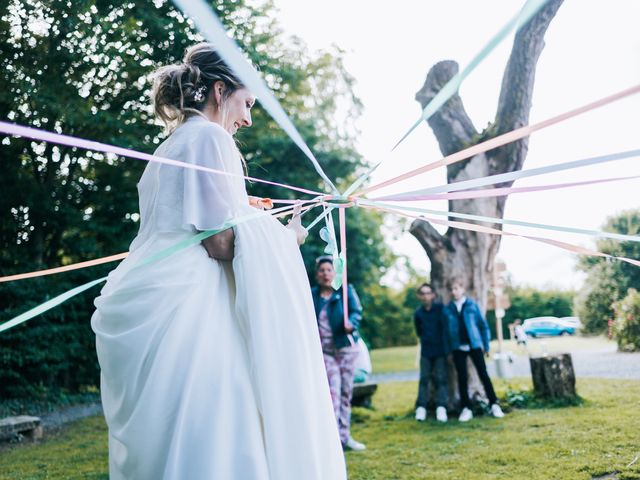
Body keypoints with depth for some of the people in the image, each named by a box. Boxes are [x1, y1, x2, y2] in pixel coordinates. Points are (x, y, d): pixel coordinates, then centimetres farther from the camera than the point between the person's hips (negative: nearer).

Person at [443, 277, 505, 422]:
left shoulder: (472, 305, -2)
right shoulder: (448, 309, 2)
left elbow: (483, 325, 1)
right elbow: (446, 330, 5)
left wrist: (486, 345, 0)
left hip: (474, 346, -1)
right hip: (458, 348, 2)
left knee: (483, 374, 1)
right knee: (462, 378, 3)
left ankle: (494, 405, 9)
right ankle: (466, 409, 10)